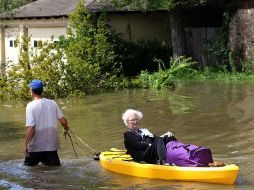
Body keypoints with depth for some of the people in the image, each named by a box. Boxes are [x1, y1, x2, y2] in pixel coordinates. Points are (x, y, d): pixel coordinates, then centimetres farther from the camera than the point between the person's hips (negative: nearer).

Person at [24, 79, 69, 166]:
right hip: (52, 145, 4)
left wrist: (25, 145, -14)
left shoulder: (31, 106, -12)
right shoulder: (52, 103, 1)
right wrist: (66, 129, 27)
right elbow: (63, 121, 4)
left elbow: (30, 127, -18)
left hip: (36, 147, -4)